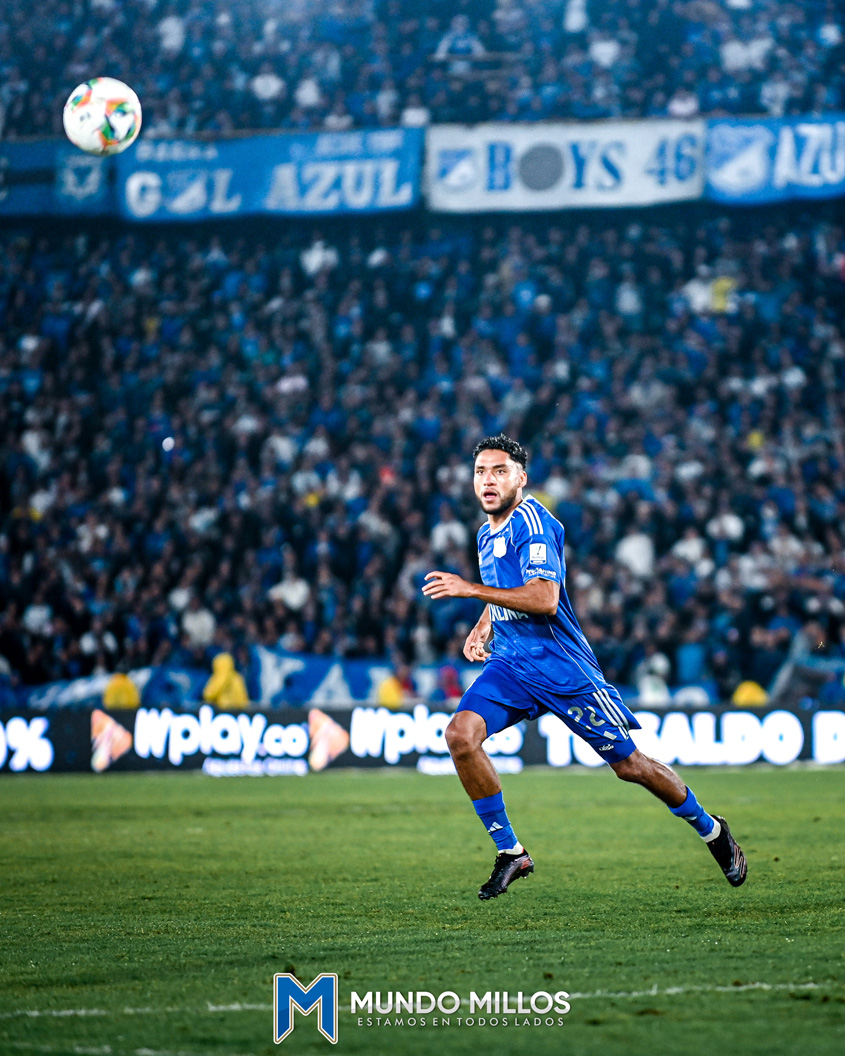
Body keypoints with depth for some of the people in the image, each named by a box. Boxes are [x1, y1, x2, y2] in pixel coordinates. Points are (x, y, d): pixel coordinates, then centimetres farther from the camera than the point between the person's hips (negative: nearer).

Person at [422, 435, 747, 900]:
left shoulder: (533, 522, -15)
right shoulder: (487, 532, 12)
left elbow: (544, 599, -27)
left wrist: (472, 590, -29)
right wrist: (483, 627, 11)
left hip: (561, 665, -7)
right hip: (509, 664, 7)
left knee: (628, 764, 1)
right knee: (460, 734, -19)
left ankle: (709, 828, 26)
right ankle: (510, 853, -8)